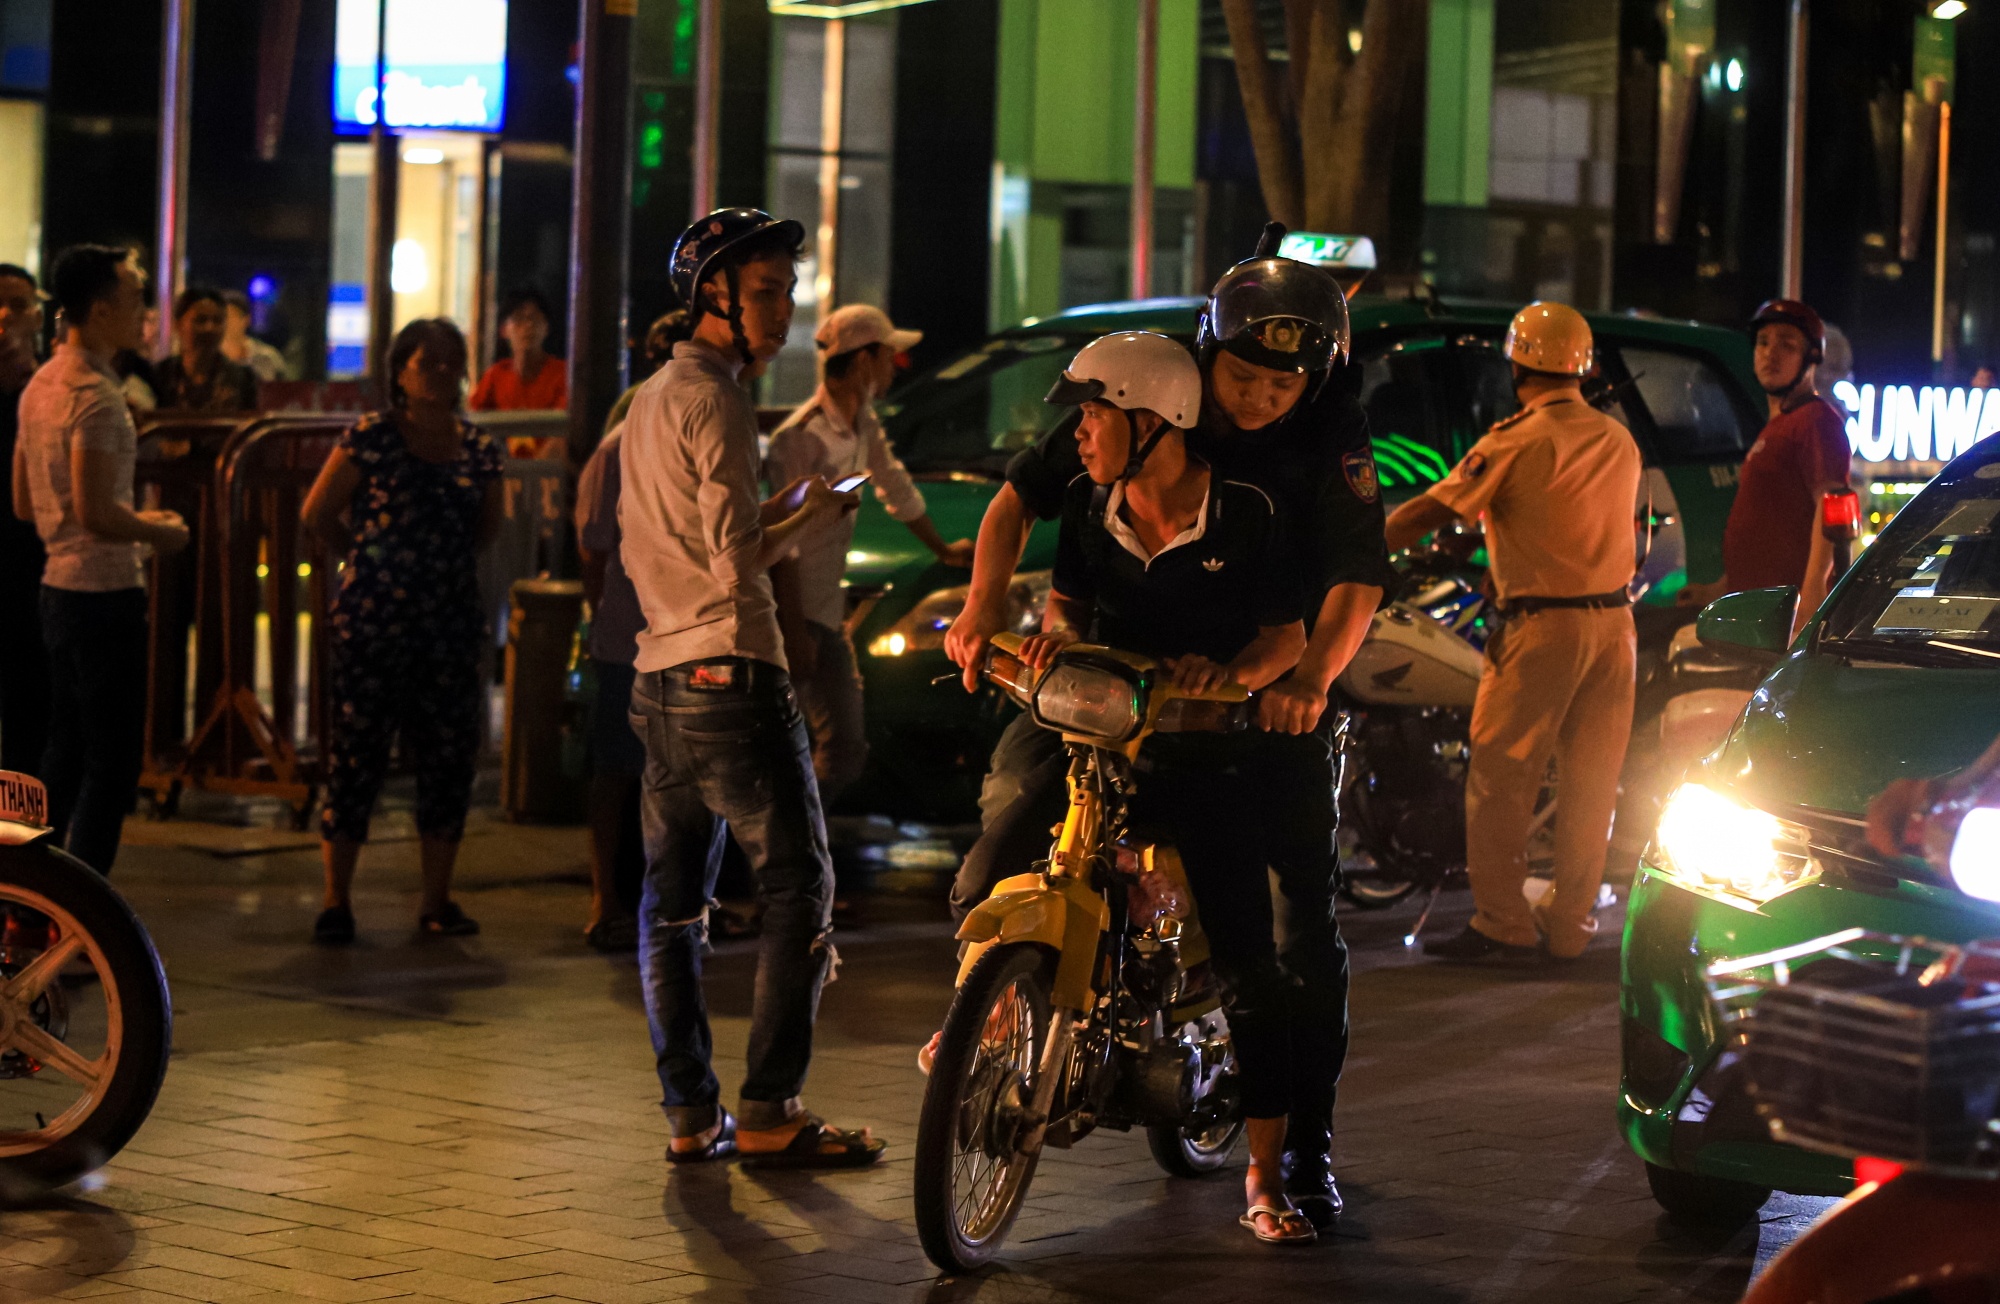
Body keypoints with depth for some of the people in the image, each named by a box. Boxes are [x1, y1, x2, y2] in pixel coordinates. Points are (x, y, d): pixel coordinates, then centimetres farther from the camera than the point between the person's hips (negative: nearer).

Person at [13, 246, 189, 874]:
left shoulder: (40, 385, 12)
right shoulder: (96, 396, -18)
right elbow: (94, 514, -25)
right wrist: (157, 533, -7)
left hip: (58, 587, 10)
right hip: (105, 593, -10)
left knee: (66, 752, 17)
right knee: (111, 764, -4)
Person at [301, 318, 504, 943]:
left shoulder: (480, 448, 7)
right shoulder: (371, 437, -5)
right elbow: (319, 512, 3)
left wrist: (445, 563, 11)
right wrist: (371, 555, 10)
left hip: (452, 627, 4)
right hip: (372, 624, -4)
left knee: (449, 760, 6)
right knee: (356, 757, -1)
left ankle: (437, 898, 17)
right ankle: (336, 900, 7)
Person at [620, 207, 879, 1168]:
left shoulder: (648, 402, 17)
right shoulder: (715, 402, -12)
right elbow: (735, 561, -18)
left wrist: (776, 509, 18)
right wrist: (813, 513, -2)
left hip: (660, 678, 10)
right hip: (731, 674, -10)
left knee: (673, 902, 9)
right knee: (799, 893, -4)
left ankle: (689, 1113, 10)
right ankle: (768, 1113, -6)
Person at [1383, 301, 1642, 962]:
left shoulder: (1516, 442, -10)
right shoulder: (1620, 442, 9)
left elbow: (1433, 511, -8)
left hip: (1542, 627, -6)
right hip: (1614, 623, 6)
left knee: (1499, 782, 1)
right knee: (1589, 783, 10)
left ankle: (1502, 923, -1)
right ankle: (1571, 922, 14)